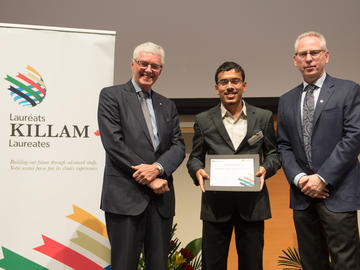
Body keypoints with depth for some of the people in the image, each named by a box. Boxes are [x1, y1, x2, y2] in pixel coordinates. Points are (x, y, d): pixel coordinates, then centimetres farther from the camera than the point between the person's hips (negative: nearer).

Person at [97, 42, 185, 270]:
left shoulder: (168, 106, 18)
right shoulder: (111, 96, 2)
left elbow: (178, 146, 8)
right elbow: (114, 144, -9)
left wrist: (157, 168, -13)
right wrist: (149, 180, -11)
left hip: (161, 199, 5)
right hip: (125, 197, -4)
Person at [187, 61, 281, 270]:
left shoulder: (264, 117, 7)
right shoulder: (203, 121, 6)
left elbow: (273, 153, 11)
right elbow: (195, 157, 10)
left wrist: (265, 169, -10)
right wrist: (197, 171, -12)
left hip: (252, 203, 1)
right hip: (215, 203, 0)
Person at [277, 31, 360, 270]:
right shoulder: (287, 100, 15)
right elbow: (284, 145, 11)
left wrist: (322, 178, -14)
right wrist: (298, 178, -6)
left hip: (337, 192, -4)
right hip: (302, 195, 4)